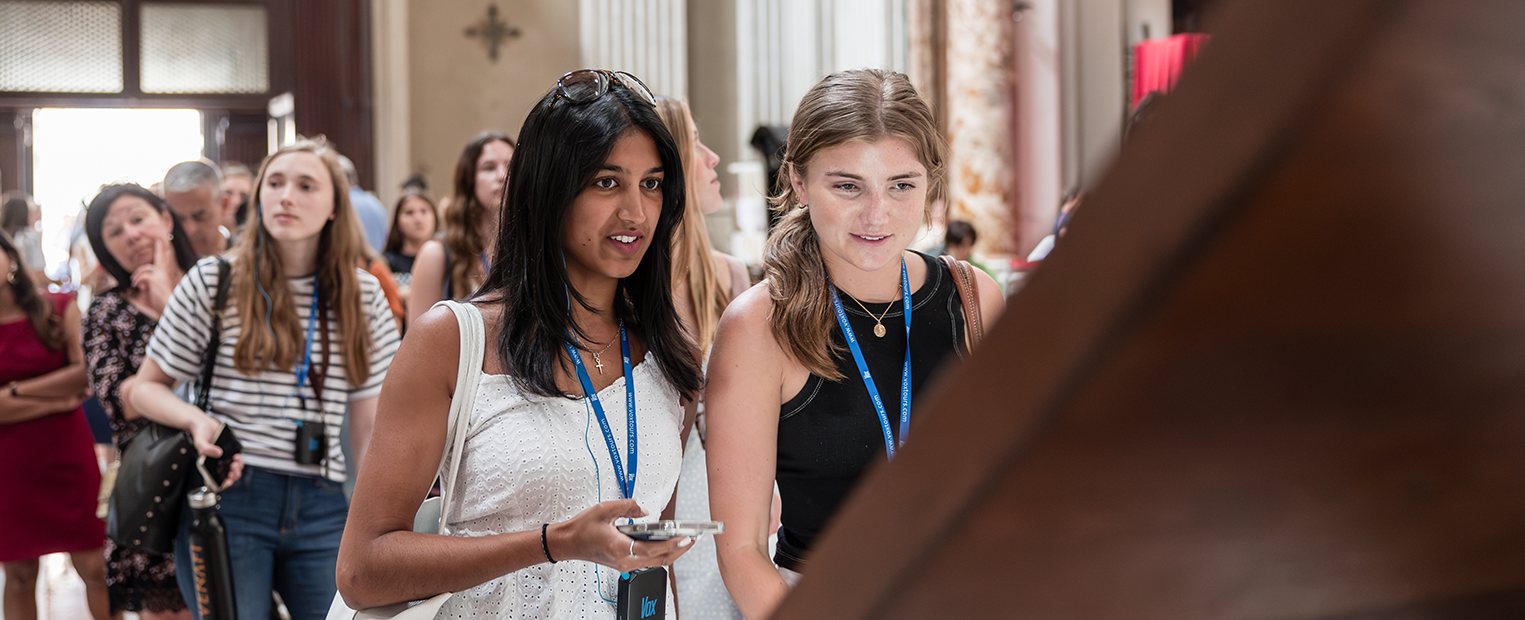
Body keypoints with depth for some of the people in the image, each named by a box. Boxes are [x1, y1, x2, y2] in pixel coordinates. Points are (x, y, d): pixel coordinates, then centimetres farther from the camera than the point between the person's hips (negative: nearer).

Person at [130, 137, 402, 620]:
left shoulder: (363, 297, 7)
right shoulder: (212, 282, 1)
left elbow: (369, 425, 11)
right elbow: (147, 387, 8)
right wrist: (195, 418, -13)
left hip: (321, 508, 2)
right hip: (229, 497, -2)